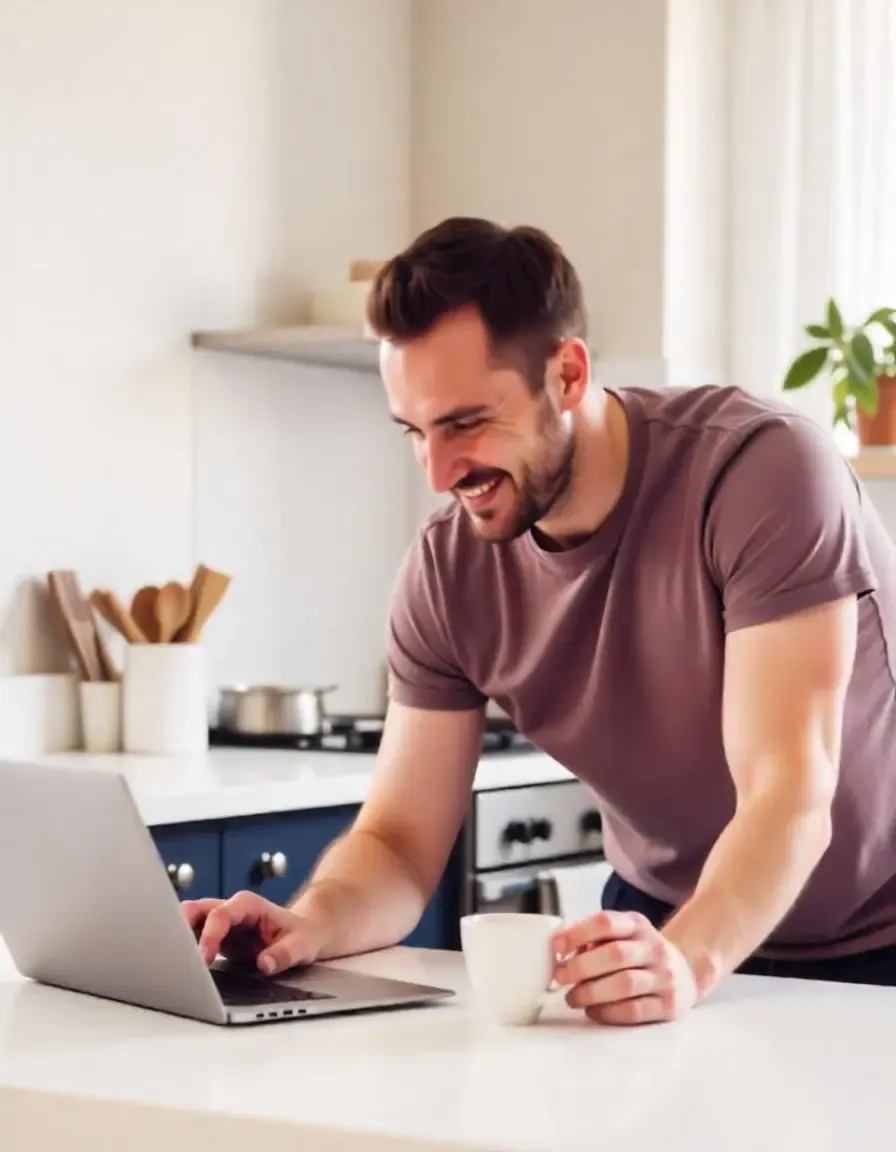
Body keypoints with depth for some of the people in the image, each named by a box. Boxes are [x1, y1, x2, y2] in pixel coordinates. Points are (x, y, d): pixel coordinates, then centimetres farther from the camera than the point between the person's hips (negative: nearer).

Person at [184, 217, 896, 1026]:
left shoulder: (759, 470, -23)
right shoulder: (447, 571, -9)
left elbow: (789, 796, -28)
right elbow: (401, 842, -6)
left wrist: (685, 960, -45)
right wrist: (310, 924, -27)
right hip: (663, 925, 4)